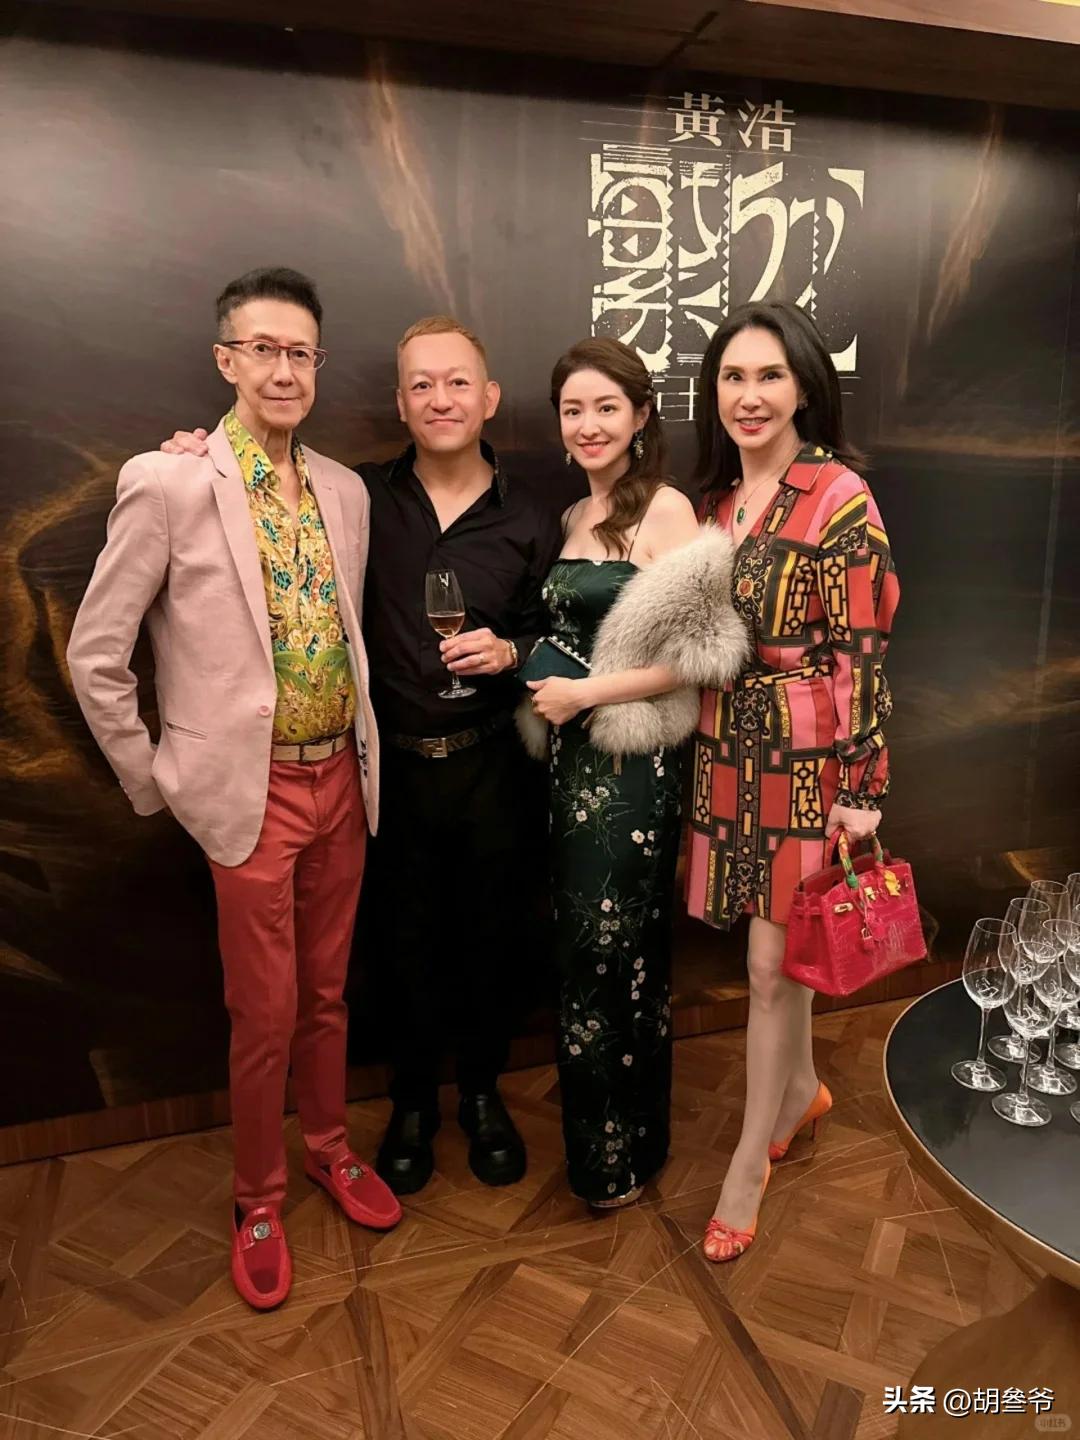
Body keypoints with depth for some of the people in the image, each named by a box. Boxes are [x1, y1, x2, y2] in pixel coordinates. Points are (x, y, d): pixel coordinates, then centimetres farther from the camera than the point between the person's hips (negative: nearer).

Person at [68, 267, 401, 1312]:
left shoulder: (345, 491, 6)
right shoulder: (168, 483, -11)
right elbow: (96, 655, -7)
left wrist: (360, 754, 9)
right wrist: (155, 785, -4)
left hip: (342, 779, 5)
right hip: (251, 792, -4)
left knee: (327, 991, 19)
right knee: (265, 1013, 8)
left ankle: (328, 1147, 42)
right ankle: (258, 1197, 32)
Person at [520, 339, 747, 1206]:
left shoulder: (665, 508, -11)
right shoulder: (574, 517, 11)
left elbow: (698, 654, -16)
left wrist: (585, 694, -16)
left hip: (632, 764, -7)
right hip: (571, 757, 7)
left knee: (618, 953, 6)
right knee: (583, 947, 16)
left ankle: (623, 1154, 28)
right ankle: (595, 1131, 37)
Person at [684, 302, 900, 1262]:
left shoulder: (838, 496, -11)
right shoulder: (720, 496, 8)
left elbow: (863, 650, -13)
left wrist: (862, 786, -13)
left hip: (806, 759, -5)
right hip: (727, 751, 6)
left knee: (774, 964, 3)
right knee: (774, 947, 17)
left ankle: (751, 1162, 23)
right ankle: (800, 1088, 43)